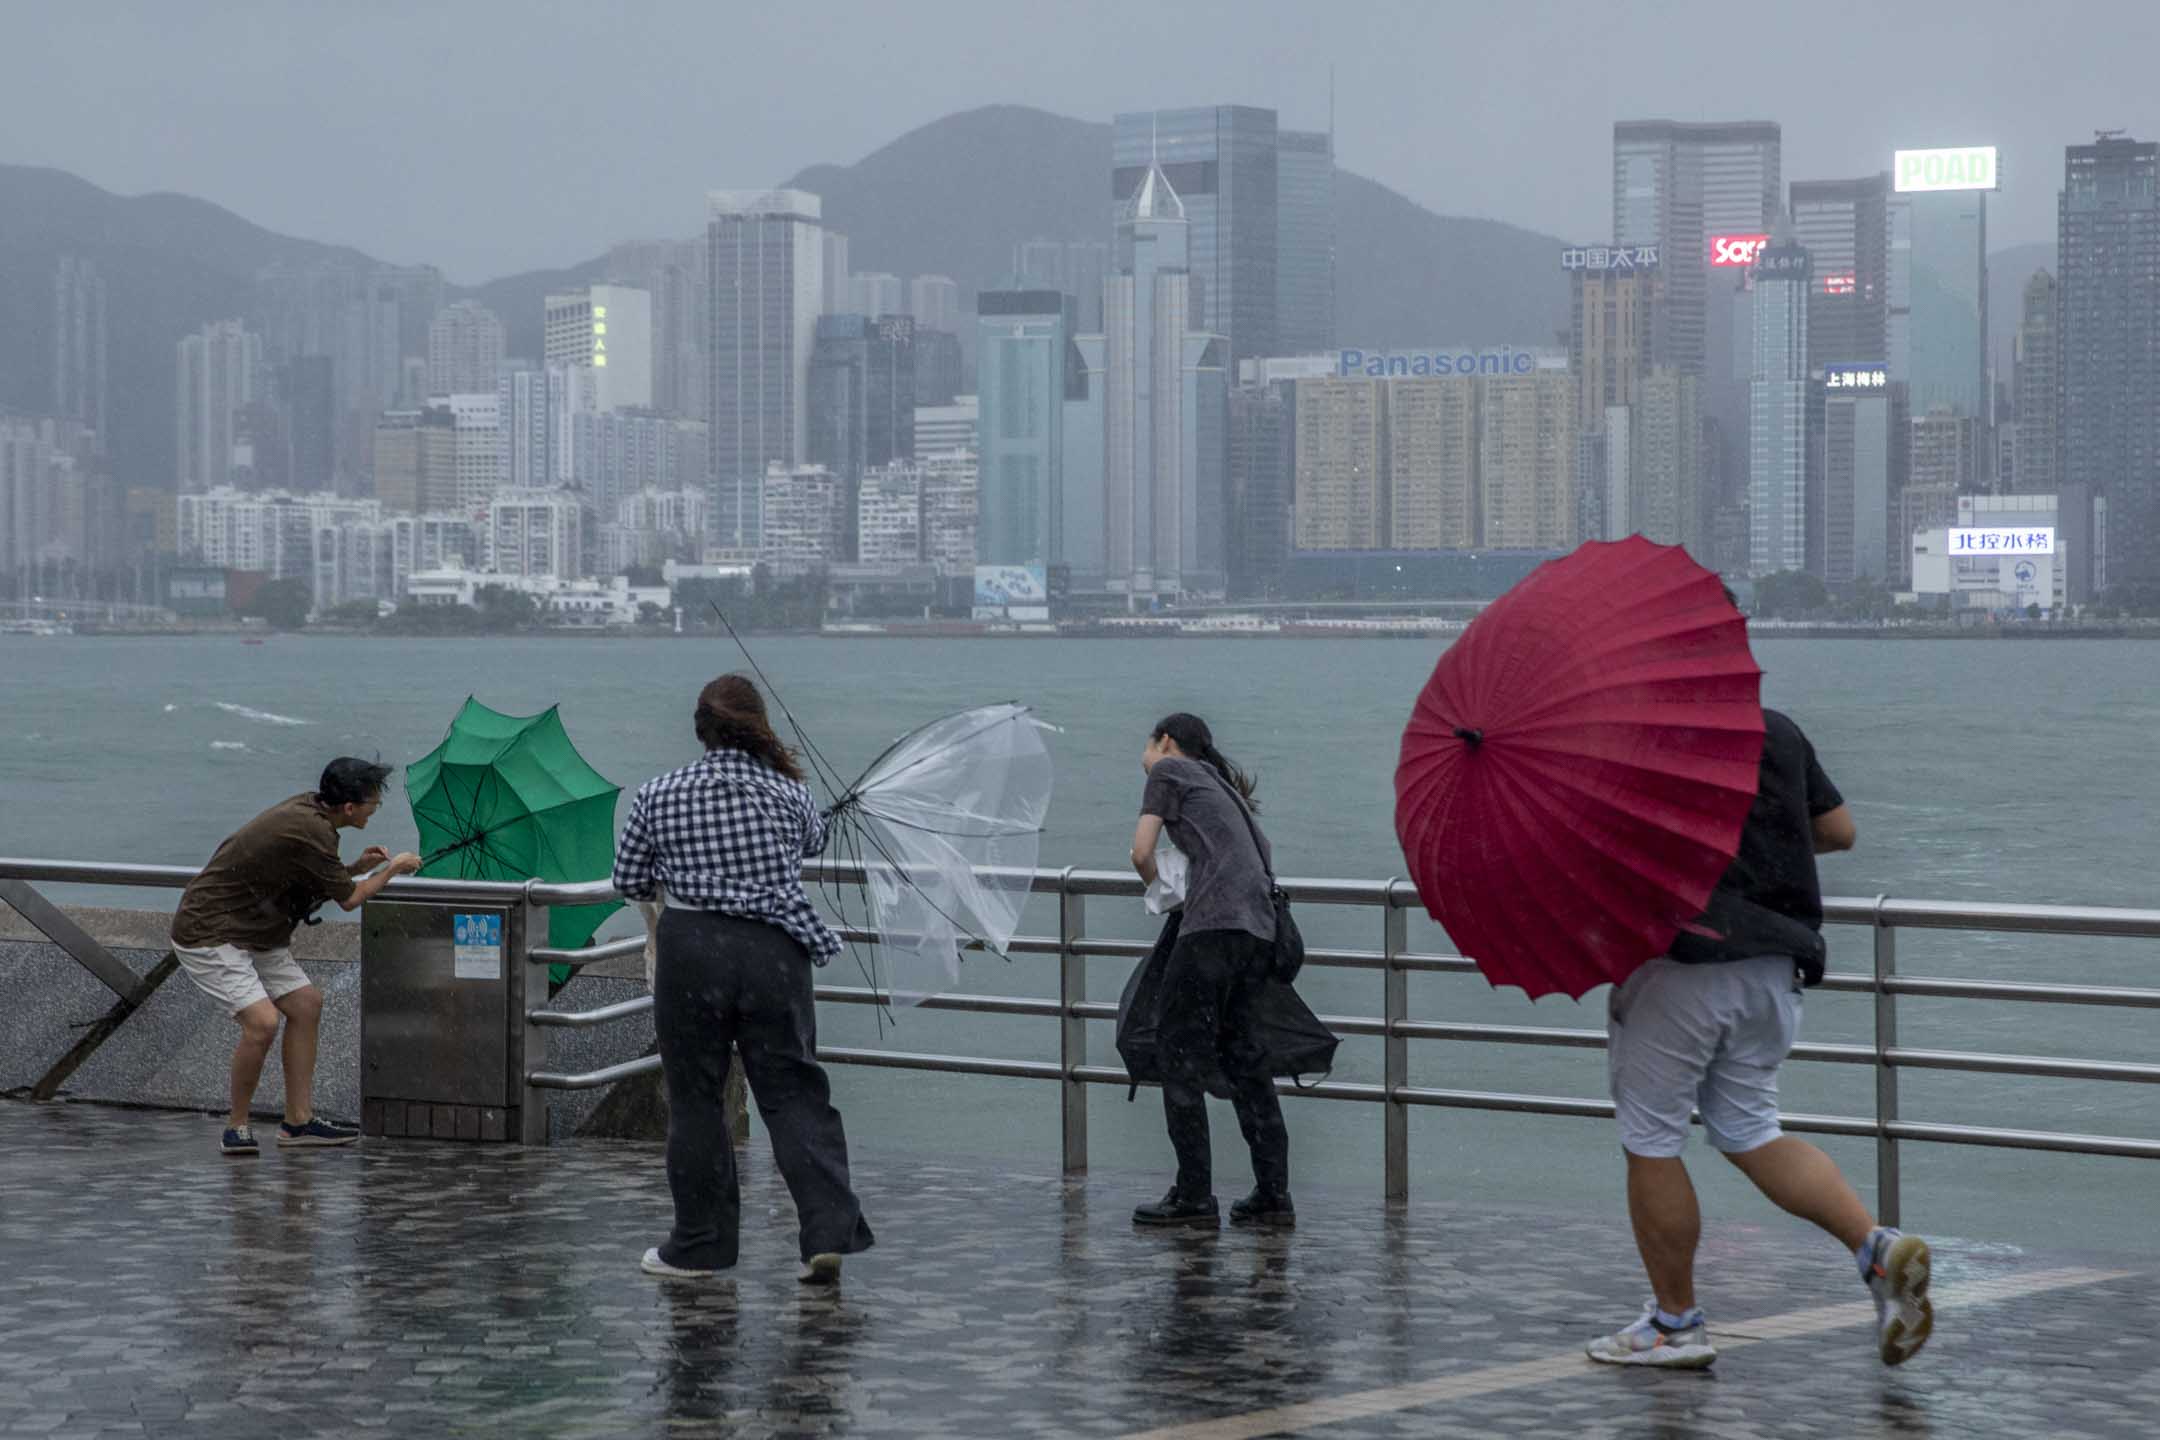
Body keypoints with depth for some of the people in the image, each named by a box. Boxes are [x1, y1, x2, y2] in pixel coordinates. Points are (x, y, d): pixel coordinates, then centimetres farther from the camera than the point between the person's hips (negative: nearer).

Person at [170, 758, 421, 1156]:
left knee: (306, 1003, 10)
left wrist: (356, 867, 4)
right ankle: (237, 1126, -6)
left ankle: (298, 1121, 15)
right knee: (262, 1021, -23)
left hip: (253, 933, 11)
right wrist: (393, 869, 4)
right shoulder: (310, 832, -25)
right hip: (208, 935, -10)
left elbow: (314, 879, 19)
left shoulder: (308, 809, 4)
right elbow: (349, 899, -12)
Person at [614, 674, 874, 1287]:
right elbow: (814, 841, 23)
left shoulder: (658, 796, -1)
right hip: (776, 953, 1)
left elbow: (629, 882, 7)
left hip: (691, 950, -1)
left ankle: (699, 1246, 16)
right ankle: (828, 1231, -6)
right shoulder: (788, 793, 0)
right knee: (793, 1092, 5)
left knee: (695, 1098, 9)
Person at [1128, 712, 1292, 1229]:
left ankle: (1194, 1195, -2)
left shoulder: (1169, 770, 8)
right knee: (1241, 1056, 13)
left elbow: (1141, 853, 1)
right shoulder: (1220, 784, 30)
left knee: (1183, 1057, -2)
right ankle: (1273, 1193, 10)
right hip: (1259, 932, 8)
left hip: (1213, 926, -8)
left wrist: (1159, 889, 20)